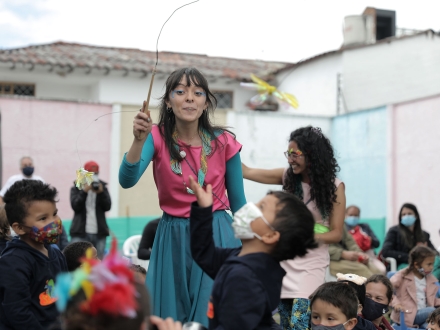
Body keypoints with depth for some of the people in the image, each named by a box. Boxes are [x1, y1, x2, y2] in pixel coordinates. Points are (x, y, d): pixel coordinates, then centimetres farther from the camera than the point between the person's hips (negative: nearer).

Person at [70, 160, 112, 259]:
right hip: (80, 232, -2)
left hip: (99, 232, 2)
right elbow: (75, 206, -7)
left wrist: (101, 192, -13)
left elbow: (107, 206, 0)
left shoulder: (102, 187, 11)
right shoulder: (76, 188, 7)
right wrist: (84, 191, -16)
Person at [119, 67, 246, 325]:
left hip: (216, 237, 0)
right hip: (172, 239, 1)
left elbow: (238, 204, 4)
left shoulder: (224, 142, -5)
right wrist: (139, 141, -38)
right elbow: (127, 180, -22)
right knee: (170, 318, 10)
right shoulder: (157, 137, -6)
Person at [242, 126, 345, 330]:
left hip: (312, 264, -4)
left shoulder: (334, 187, -8)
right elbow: (247, 172, 4)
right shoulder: (288, 177, 1)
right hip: (285, 261, 4)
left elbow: (336, 234, -7)